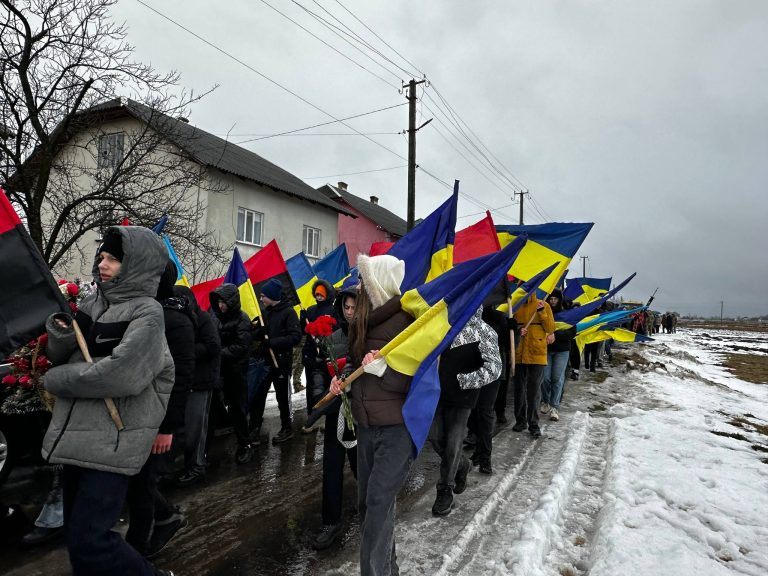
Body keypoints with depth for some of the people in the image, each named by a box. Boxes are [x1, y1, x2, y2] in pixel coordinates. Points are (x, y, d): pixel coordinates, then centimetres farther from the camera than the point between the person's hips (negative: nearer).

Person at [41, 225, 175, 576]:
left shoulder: (148, 313, -14)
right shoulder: (92, 304, 9)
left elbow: (120, 373, -24)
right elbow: (61, 356, 12)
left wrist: (57, 380, -10)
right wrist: (61, 327, -10)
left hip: (113, 441, -7)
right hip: (77, 435, 8)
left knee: (88, 541, -6)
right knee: (75, 532, 18)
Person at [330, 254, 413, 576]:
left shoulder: (408, 320, -16)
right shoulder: (366, 319, 5)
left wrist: (383, 369, -29)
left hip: (398, 427, -7)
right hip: (367, 425, 8)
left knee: (379, 504, -8)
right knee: (367, 502, 16)